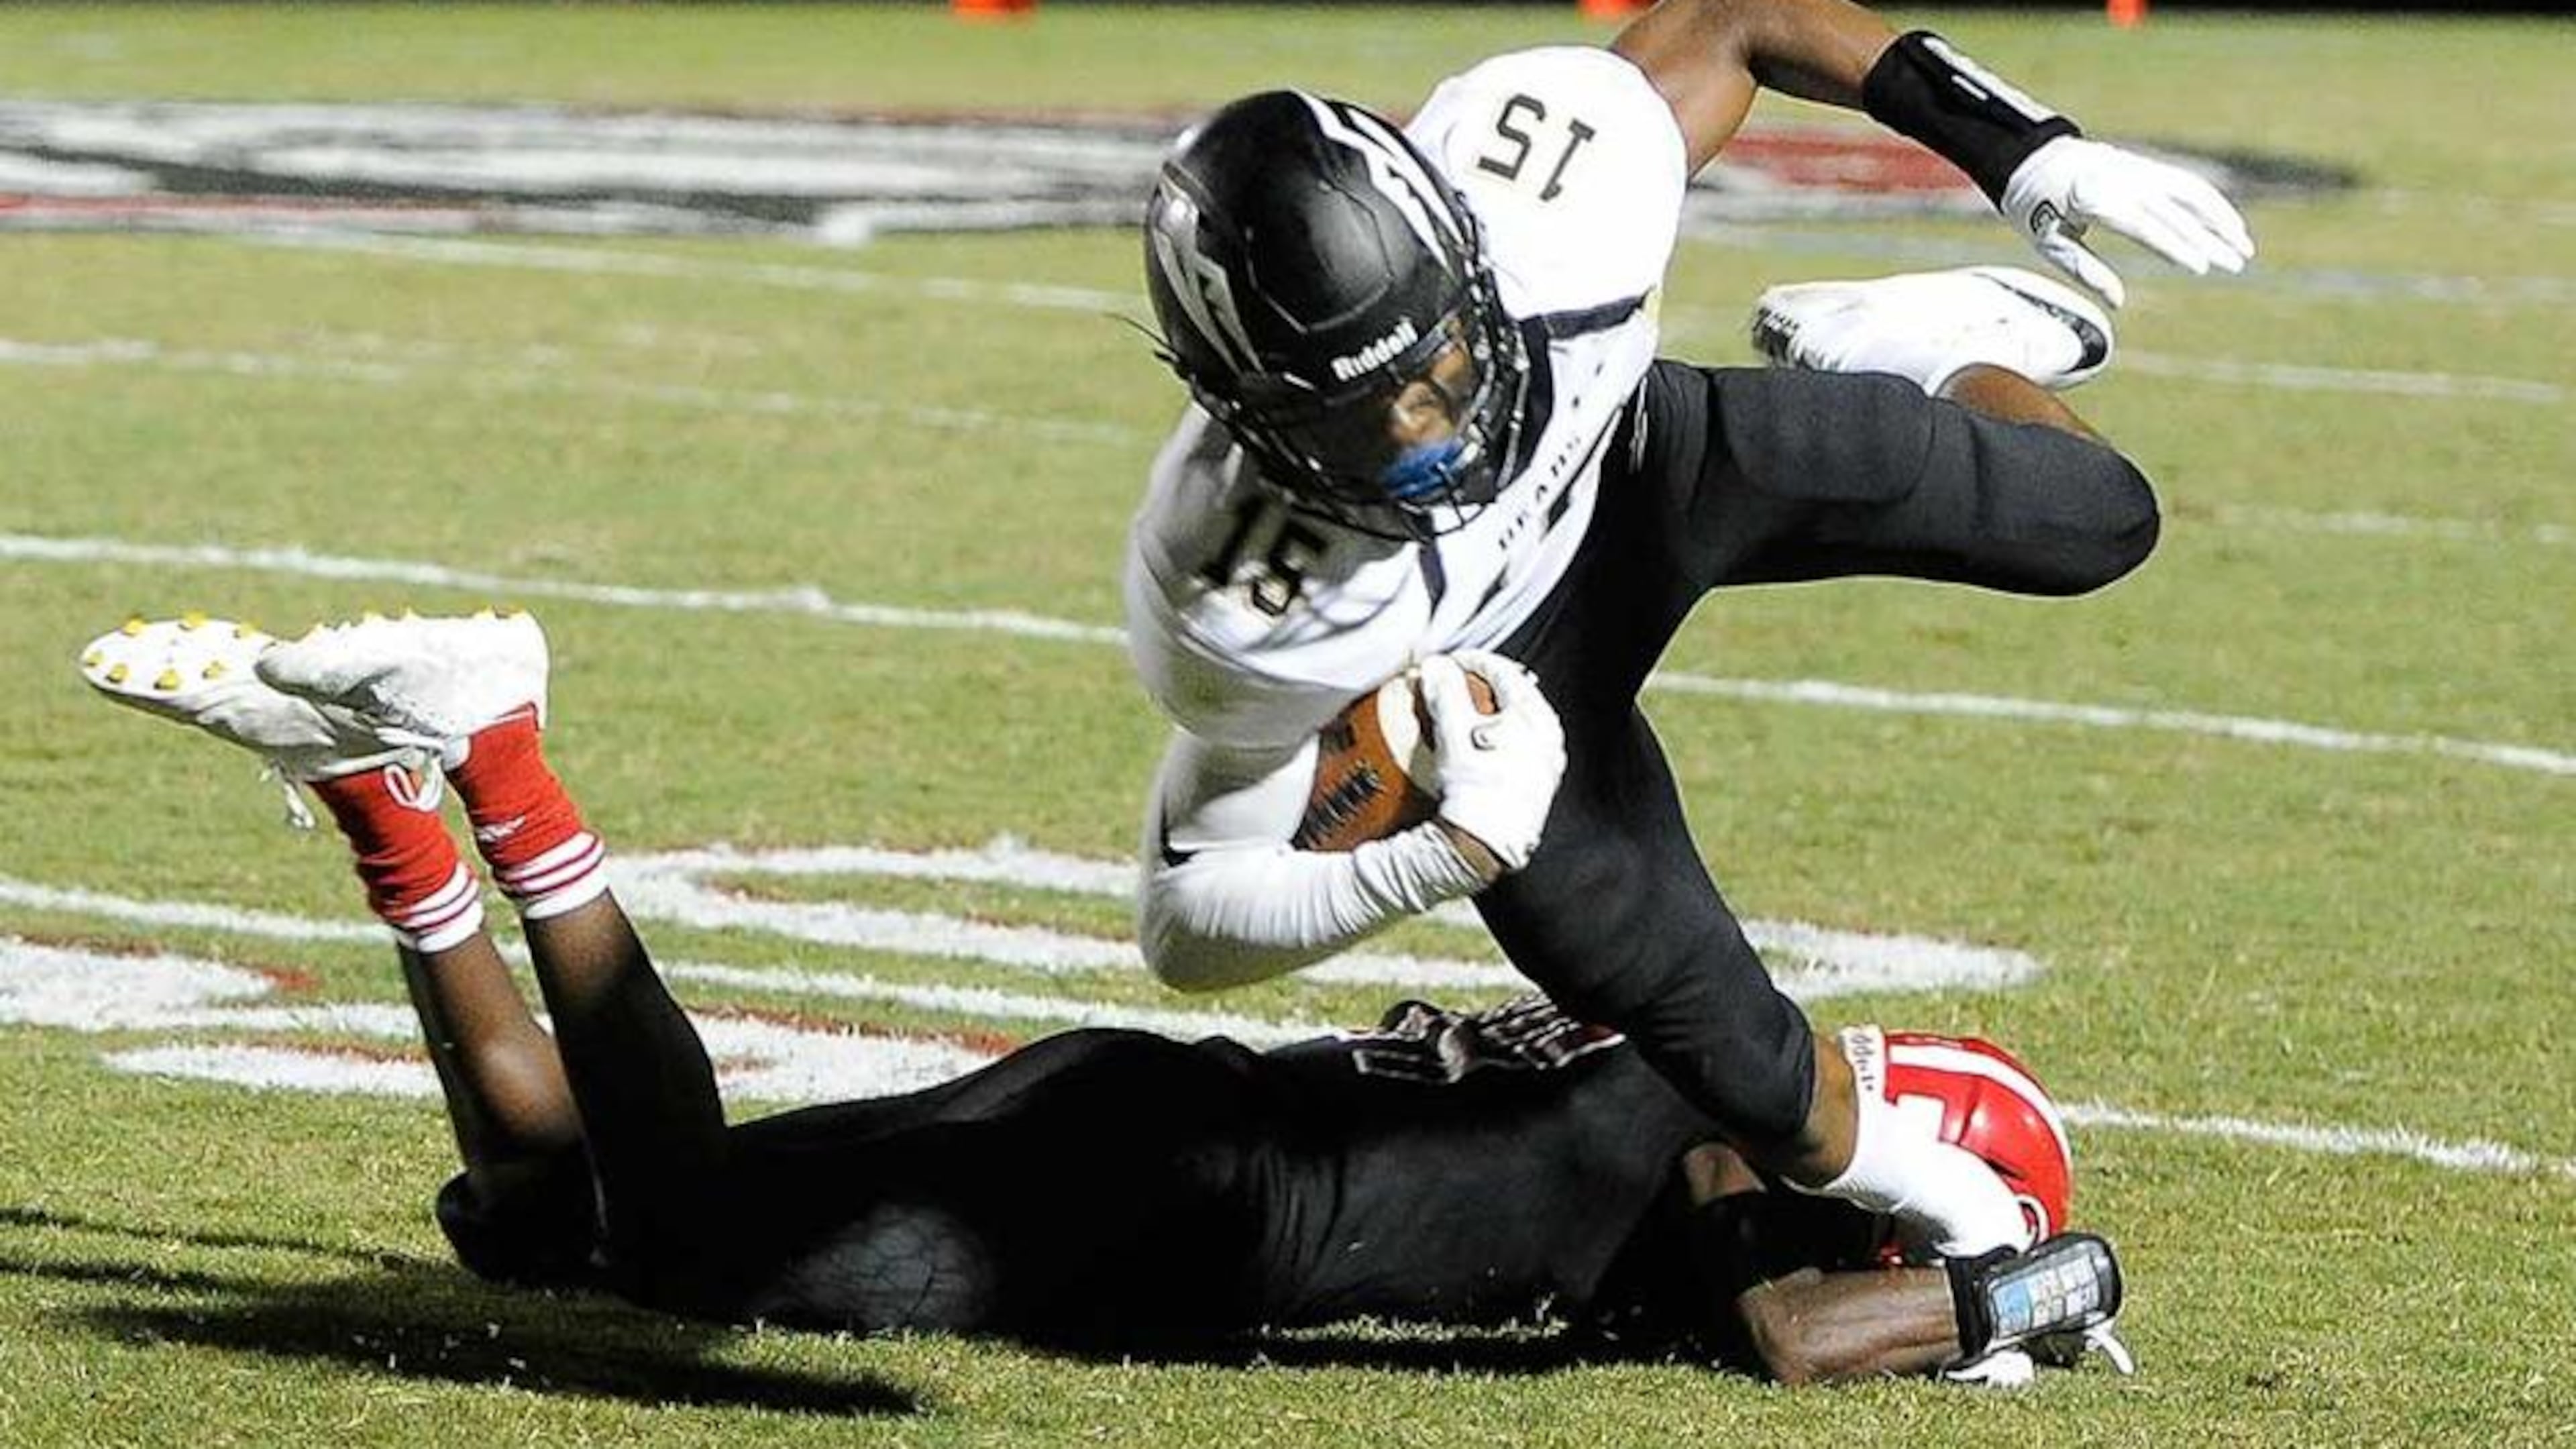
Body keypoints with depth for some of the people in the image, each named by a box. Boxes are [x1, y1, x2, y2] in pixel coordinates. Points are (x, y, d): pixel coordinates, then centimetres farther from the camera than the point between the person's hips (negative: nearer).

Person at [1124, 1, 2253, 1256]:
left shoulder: (1533, 179, -41)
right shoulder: (1242, 614, -44)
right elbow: (1189, 922, -29)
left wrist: (2022, 147, -22)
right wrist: (1451, 856, -43)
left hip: (1642, 457, 2)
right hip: (1492, 704, -2)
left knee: (2097, 522, 5)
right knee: (1754, 1082, -2)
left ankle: (1936, 356, 40)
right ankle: (1926, 1200, 35)